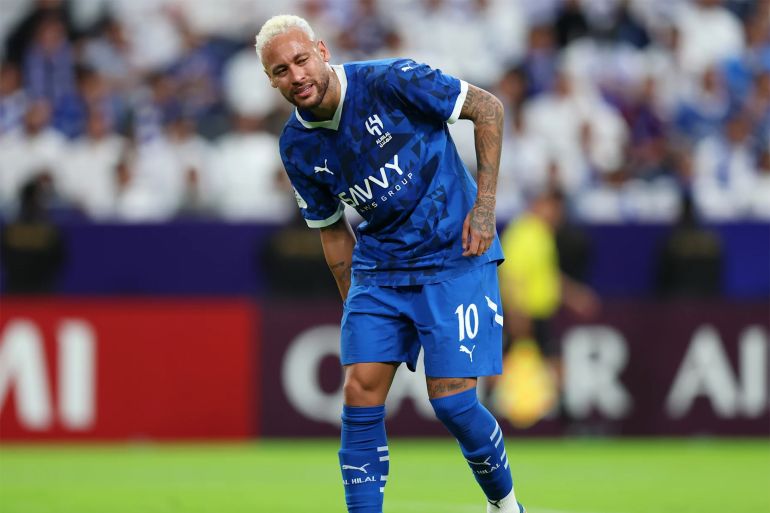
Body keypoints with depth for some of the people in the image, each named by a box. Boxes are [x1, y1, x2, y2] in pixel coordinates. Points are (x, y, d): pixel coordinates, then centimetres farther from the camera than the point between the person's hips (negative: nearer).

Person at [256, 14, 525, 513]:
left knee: (452, 401, -10)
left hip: (454, 257, -5)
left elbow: (487, 107, -8)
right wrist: (353, 306, 10)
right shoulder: (298, 148, -2)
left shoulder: (391, 81, -17)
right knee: (360, 394, -8)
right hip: (378, 266, 5)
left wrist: (484, 204, -12)